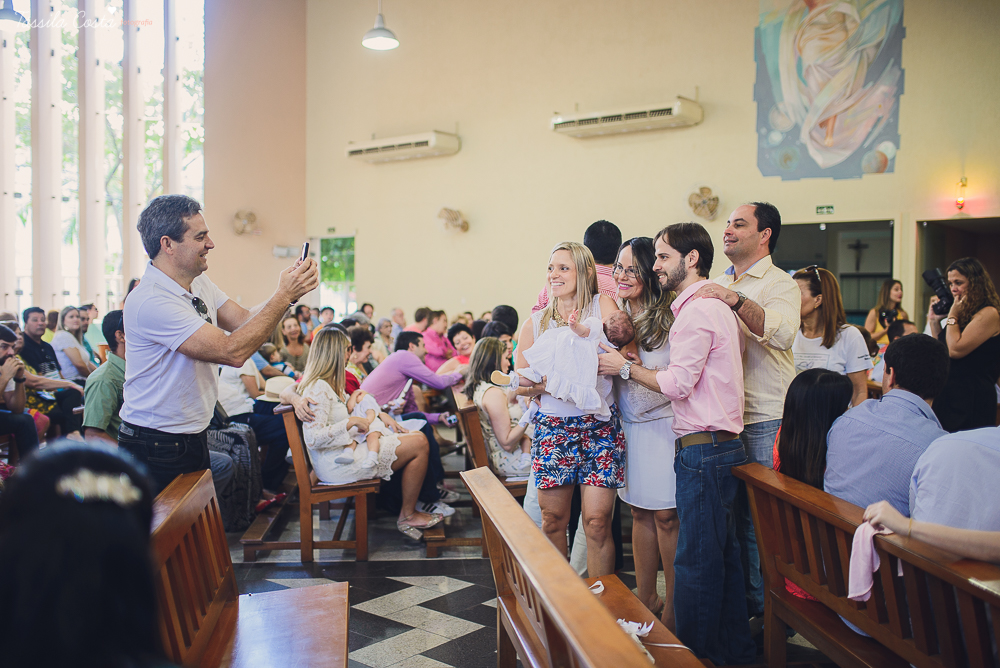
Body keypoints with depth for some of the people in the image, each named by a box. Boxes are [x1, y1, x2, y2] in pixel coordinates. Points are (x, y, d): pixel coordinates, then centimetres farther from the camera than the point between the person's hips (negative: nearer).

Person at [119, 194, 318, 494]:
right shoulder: (150, 301, -25)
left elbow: (244, 320, 4)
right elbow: (233, 351, -29)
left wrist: (288, 292, -12)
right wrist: (284, 295, -25)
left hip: (194, 435, 9)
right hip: (157, 448, -9)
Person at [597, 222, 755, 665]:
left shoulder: (696, 310, -14)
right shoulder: (718, 306, 17)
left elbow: (678, 383, -17)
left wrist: (626, 368, -5)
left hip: (703, 449, -10)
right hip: (722, 444, 10)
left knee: (695, 561, -1)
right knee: (722, 554, 16)